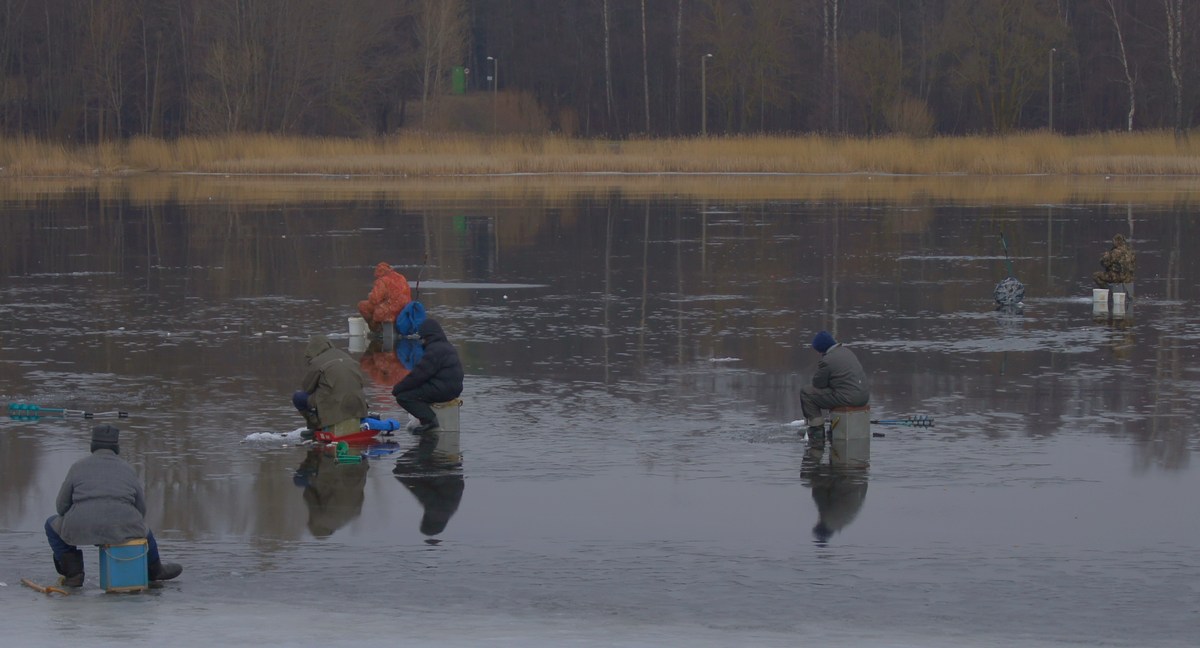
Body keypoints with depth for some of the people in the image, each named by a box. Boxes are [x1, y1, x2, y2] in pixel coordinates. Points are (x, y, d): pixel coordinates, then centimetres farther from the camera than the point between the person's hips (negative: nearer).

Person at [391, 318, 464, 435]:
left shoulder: (434, 350, -15)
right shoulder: (446, 346, 19)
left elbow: (419, 374, -17)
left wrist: (397, 389, -7)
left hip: (442, 389, -10)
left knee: (403, 397, -13)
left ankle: (429, 419, -21)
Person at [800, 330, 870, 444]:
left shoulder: (826, 361, -12)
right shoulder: (847, 352, 16)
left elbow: (818, 383, -5)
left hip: (848, 398, -9)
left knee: (806, 392, 0)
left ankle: (817, 430, 3)